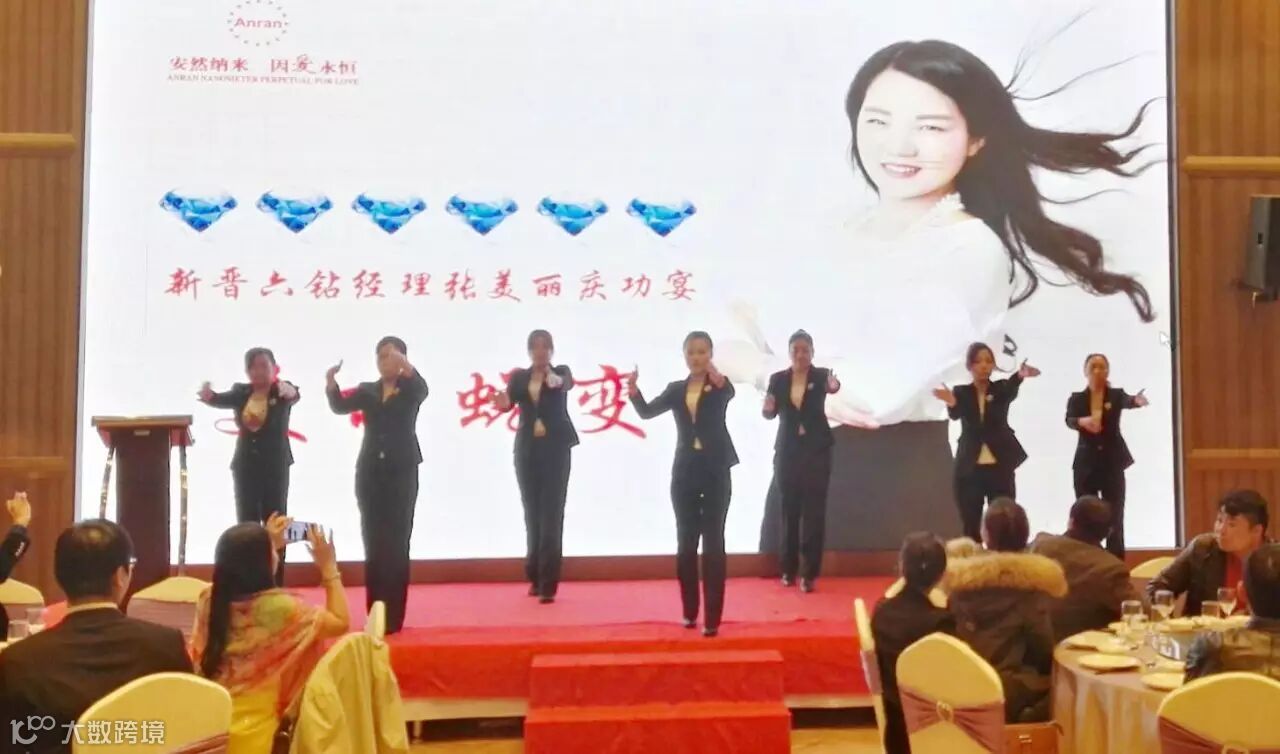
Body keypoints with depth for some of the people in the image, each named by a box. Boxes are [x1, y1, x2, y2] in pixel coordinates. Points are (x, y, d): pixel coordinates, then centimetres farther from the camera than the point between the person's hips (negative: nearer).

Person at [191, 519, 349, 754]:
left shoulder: (209, 600, -5)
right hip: (251, 734, -6)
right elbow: (341, 623, -6)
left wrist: (266, 544, 24)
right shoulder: (278, 607, -21)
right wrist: (328, 567, 0)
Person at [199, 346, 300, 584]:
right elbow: (223, 399, -14)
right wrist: (209, 396, -38)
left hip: (275, 467, -2)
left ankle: (276, 584, 6)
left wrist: (290, 392, -50)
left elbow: (295, 395, -25)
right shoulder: (241, 391, 5)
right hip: (246, 467, 3)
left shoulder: (282, 390, -4)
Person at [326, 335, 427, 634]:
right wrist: (331, 381, -25)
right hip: (370, 471, 3)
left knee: (397, 544, -5)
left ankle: (393, 617, -3)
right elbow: (340, 405, -5)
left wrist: (405, 366, -40)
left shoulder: (411, 389, 2)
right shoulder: (367, 390, 10)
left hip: (402, 470, -3)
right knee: (373, 544, 5)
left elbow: (422, 389, -21)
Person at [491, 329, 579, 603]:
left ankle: (548, 583, -8)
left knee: (552, 513, -8)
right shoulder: (519, 376, 9)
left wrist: (557, 381, -44)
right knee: (532, 512, 9)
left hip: (555, 449, -3)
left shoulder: (561, 371, 3)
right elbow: (510, 398, -7)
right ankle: (536, 576, 23)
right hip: (527, 450, 3)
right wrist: (504, 403, -32)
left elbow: (568, 384, -20)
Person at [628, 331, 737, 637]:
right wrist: (633, 389, -24)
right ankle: (689, 611, 23)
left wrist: (718, 380, -50)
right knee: (686, 542, 10)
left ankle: (712, 618, -1)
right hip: (685, 472, 4)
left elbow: (729, 393, -27)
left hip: (715, 471, -3)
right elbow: (647, 411, -4)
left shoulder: (720, 386, -3)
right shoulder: (676, 390, 8)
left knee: (713, 542, -3)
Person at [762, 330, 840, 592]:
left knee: (814, 512, -2)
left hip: (816, 450, -2)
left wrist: (834, 387, -49)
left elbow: (832, 385, -25)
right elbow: (769, 415, -2)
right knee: (789, 511, 9)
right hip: (787, 451, 2)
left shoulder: (821, 375, -3)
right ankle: (788, 569, 20)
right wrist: (768, 408, -26)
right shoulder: (778, 379, 2)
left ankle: (809, 572, 1)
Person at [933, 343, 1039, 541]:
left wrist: (1020, 376, -45)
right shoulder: (961, 393, 3)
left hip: (1000, 467, 0)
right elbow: (955, 414, -17)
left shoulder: (1001, 389, 3)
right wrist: (951, 403, -43)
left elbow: (1011, 390, -21)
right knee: (971, 525, 3)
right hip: (970, 468, 0)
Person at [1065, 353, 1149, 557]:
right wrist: (1082, 421, -38)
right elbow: (1069, 420, -15)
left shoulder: (1116, 395, 1)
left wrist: (1137, 401, -46)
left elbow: (1127, 401, -22)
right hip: (1086, 463, 1)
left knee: (1114, 517, -1)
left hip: (1112, 462, -1)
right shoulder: (1076, 398, 3)